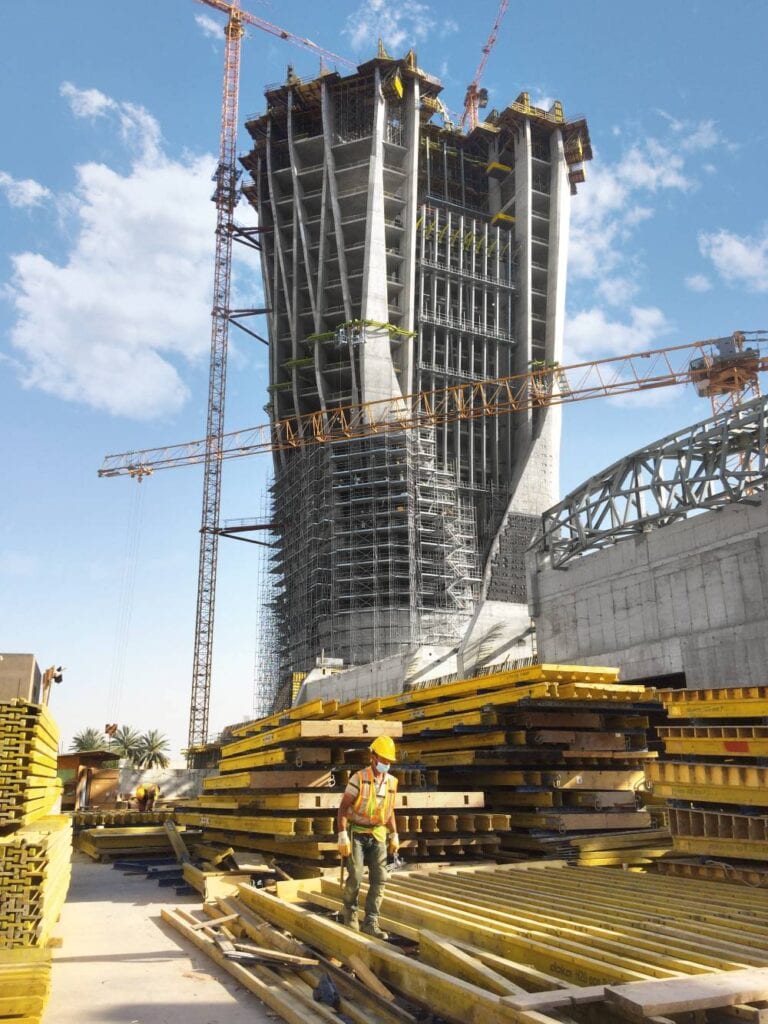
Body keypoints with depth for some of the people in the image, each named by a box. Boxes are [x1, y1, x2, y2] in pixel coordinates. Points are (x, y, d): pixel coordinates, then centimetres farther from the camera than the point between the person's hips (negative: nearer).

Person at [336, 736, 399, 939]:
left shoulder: (391, 782, 2)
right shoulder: (358, 778, -14)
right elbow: (343, 808, -14)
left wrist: (394, 836, 10)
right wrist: (342, 836, -20)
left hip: (378, 835, 4)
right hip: (356, 833, -4)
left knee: (379, 879, -5)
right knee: (356, 876, -12)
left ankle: (371, 923, 3)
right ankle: (349, 911, 15)